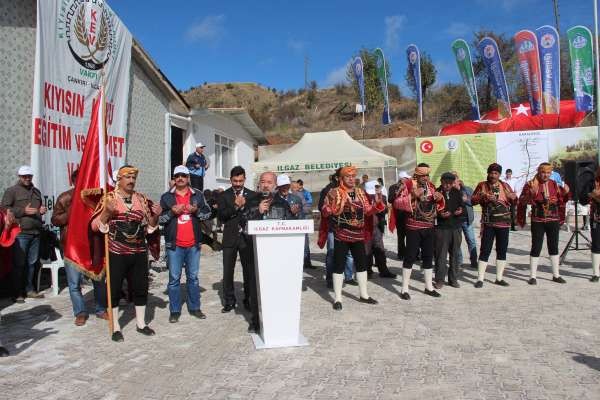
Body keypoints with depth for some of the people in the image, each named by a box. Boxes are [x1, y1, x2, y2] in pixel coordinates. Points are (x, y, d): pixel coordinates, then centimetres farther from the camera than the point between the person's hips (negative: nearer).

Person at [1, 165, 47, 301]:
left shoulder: (36, 191, 19)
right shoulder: (11, 191, 1)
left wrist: (42, 210, 10)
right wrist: (23, 211, -15)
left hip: (35, 232, 6)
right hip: (20, 233, -5)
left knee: (32, 263, 9)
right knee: (19, 263, -3)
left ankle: (29, 289, 18)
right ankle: (18, 293, 4)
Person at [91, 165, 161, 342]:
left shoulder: (142, 199, 8)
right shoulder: (109, 198, -4)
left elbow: (149, 226, 14)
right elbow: (96, 225, -6)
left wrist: (155, 216, -7)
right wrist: (107, 211, -23)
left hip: (139, 252, 4)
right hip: (116, 253, -4)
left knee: (141, 288, 11)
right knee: (114, 289, 4)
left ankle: (141, 323, 27)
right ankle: (116, 327, 19)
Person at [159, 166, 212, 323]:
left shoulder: (198, 195, 8)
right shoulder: (166, 197, 5)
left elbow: (208, 213, 8)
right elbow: (159, 219, 3)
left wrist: (196, 210, -10)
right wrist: (172, 212, -13)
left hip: (193, 244, 1)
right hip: (174, 244, -1)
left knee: (193, 277, 10)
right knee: (174, 278, 3)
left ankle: (194, 307, 20)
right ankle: (174, 311, 12)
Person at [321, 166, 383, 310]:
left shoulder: (361, 192, 9)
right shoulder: (334, 192, -7)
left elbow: (368, 210, 12)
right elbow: (325, 211, -9)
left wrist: (377, 203, -6)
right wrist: (331, 203, -30)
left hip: (358, 235, 6)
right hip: (341, 235, -5)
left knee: (362, 264, 13)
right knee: (339, 265, -1)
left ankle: (364, 295, 27)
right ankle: (338, 298, 8)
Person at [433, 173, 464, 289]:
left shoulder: (457, 192, 9)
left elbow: (462, 205, 18)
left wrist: (461, 210, -4)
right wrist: (439, 214, -21)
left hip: (456, 228, 4)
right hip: (441, 228, -4)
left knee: (455, 254, 10)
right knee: (440, 254, -1)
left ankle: (453, 279, 21)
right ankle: (439, 279, 9)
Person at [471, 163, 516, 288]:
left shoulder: (504, 185, 8)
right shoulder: (482, 185, 3)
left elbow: (515, 201, 10)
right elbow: (472, 200, -1)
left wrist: (512, 196, -13)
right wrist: (483, 196, -19)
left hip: (504, 223, 3)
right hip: (488, 224, -3)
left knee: (502, 250, 9)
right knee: (485, 250, -3)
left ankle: (499, 278, 21)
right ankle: (480, 279, 3)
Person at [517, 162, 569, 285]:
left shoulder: (555, 184, 7)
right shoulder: (531, 184, -5)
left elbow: (561, 201, 13)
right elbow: (523, 201, -12)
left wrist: (565, 193, -7)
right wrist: (531, 193, -30)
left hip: (553, 220, 4)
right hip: (538, 221, -4)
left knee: (554, 247, 11)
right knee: (536, 248, -1)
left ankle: (556, 275, 23)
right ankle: (533, 276, 8)